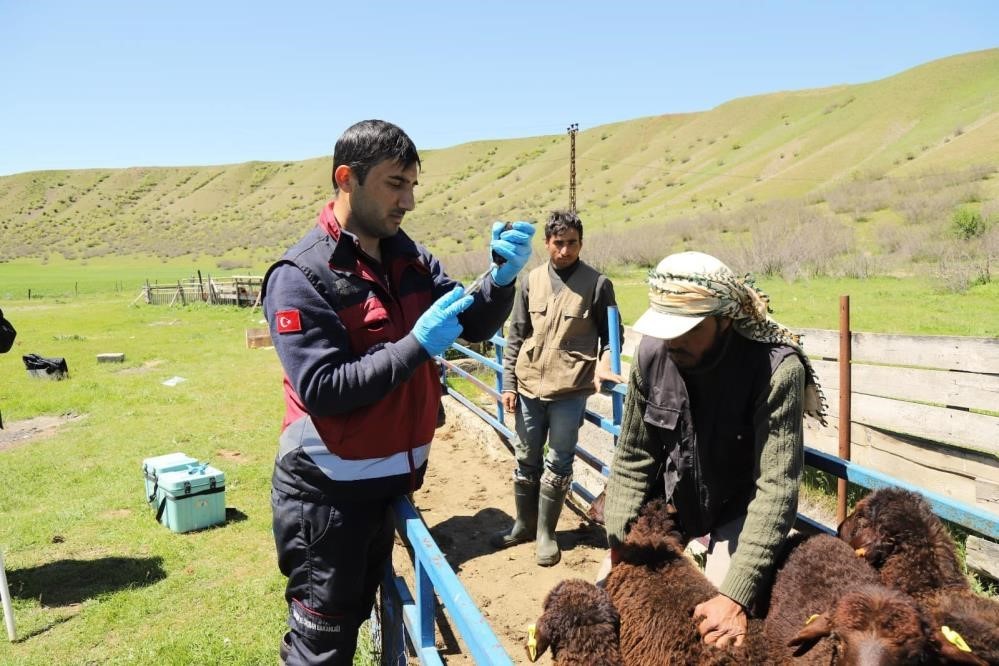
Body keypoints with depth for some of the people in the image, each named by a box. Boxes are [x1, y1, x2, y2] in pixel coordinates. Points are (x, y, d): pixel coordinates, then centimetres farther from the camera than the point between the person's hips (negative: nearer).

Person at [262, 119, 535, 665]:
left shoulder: (410, 260, 2)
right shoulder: (301, 275, -17)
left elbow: (476, 325, 1)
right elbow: (322, 389, -23)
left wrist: (502, 277, -18)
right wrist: (417, 345, -27)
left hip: (388, 482, 7)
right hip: (327, 493, -6)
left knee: (356, 615, 24)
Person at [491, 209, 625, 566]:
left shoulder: (597, 283, -5)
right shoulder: (531, 281, 4)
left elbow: (611, 333, 3)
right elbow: (515, 336, 8)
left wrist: (604, 364, -17)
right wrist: (508, 383, 5)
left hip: (570, 390, -3)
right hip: (529, 387, 3)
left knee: (558, 464, 6)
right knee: (526, 460, 14)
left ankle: (545, 533, 22)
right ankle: (524, 523, 32)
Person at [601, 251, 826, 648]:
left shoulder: (776, 369, -32)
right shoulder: (653, 351, -20)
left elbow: (776, 489, -33)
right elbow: (631, 460, -11)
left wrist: (736, 596, -38)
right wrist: (620, 550, -14)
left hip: (738, 505, -3)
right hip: (670, 492, 4)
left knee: (722, 627, -11)